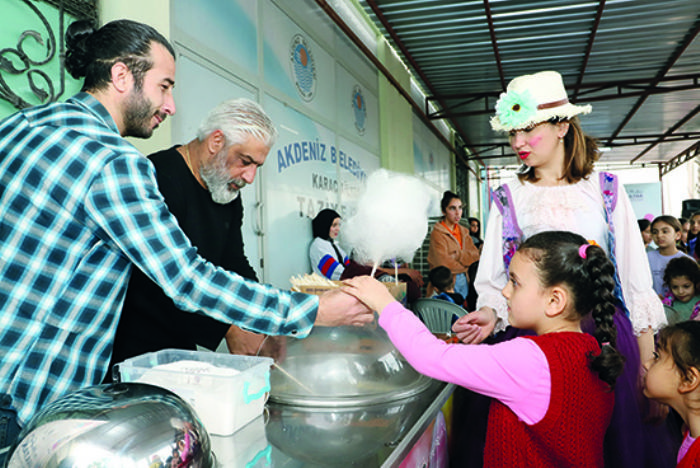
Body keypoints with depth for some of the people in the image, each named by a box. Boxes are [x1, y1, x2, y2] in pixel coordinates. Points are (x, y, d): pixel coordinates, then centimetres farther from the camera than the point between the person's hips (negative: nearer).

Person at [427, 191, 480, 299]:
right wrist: (467, 263, -2)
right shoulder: (437, 233, -8)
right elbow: (445, 264, -16)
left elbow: (475, 256, 3)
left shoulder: (464, 231, 14)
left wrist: (457, 255, -13)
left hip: (465, 279, 6)